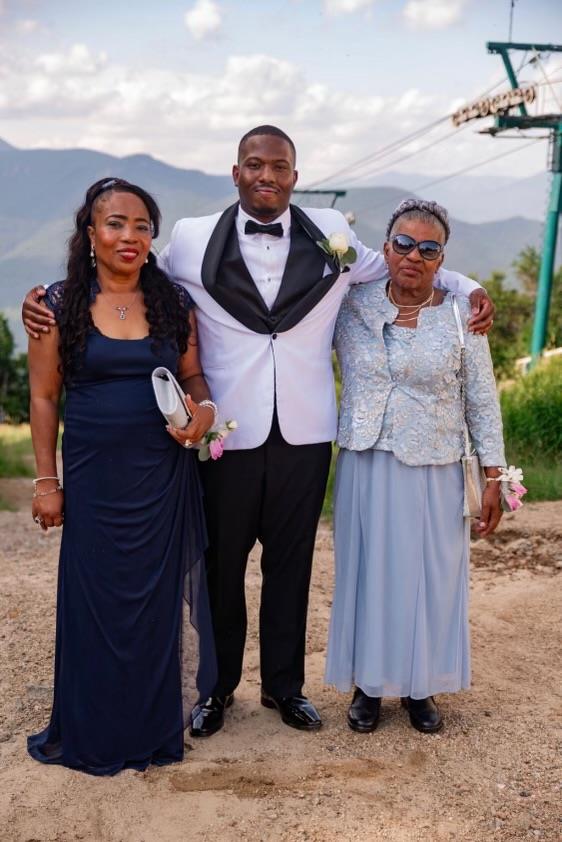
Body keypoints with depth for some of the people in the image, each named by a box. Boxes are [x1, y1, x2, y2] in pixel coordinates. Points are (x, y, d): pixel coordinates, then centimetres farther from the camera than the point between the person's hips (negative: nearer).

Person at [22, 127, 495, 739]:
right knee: (221, 565, 12)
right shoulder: (192, 239, 1)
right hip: (227, 433, -1)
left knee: (290, 563, 14)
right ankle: (217, 686, 33)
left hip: (304, 433, 1)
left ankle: (284, 684, 34)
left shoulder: (331, 232, 5)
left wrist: (467, 286, 9)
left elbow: (396, 269, 21)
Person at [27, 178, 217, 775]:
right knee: (95, 599, 8)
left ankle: (152, 728, 29)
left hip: (164, 477, 2)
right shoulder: (60, 306, -3)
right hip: (94, 476, -1)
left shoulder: (174, 303, 3)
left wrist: (204, 407, -12)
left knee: (157, 599, 10)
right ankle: (93, 733, 28)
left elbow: (193, 376, 11)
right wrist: (46, 482, -3)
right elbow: (43, 396, -1)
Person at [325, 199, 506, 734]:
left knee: (430, 576, 9)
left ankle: (420, 686, 29)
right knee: (367, 573, 10)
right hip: (366, 466, 1)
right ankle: (368, 684, 28)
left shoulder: (461, 317, -4)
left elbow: (482, 402, -1)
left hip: (433, 474, 0)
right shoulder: (353, 307, -1)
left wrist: (493, 479, -2)